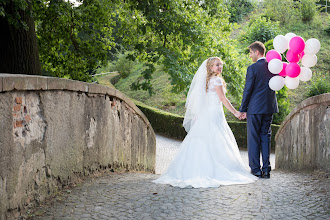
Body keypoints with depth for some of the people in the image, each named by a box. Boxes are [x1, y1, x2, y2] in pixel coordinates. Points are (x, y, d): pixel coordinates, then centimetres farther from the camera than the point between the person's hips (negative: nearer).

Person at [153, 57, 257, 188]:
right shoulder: (217, 80, -10)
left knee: (202, 143, 6)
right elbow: (223, 99, -12)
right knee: (217, 143, -5)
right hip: (215, 114, -8)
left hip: (205, 114, 8)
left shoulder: (207, 80, 14)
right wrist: (235, 112, -6)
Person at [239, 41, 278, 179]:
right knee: (265, 137, 11)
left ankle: (255, 170, 5)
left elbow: (247, 90, -11)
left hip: (255, 108, -6)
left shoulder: (252, 68, -11)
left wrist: (243, 109, -5)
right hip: (269, 107, 6)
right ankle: (266, 170, 11)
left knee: (253, 138, 2)